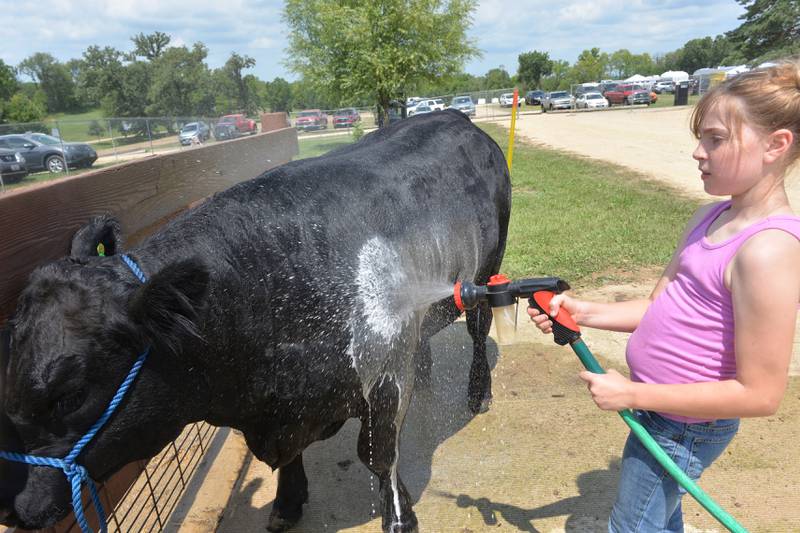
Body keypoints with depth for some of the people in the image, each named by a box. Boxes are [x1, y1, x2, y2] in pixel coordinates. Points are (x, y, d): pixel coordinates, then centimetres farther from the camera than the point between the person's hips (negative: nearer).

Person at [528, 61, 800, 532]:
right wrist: (582, 312, -7)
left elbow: (759, 394, -25)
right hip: (663, 408, 8)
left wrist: (634, 394, -22)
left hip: (683, 429, -8)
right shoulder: (712, 218, -1)